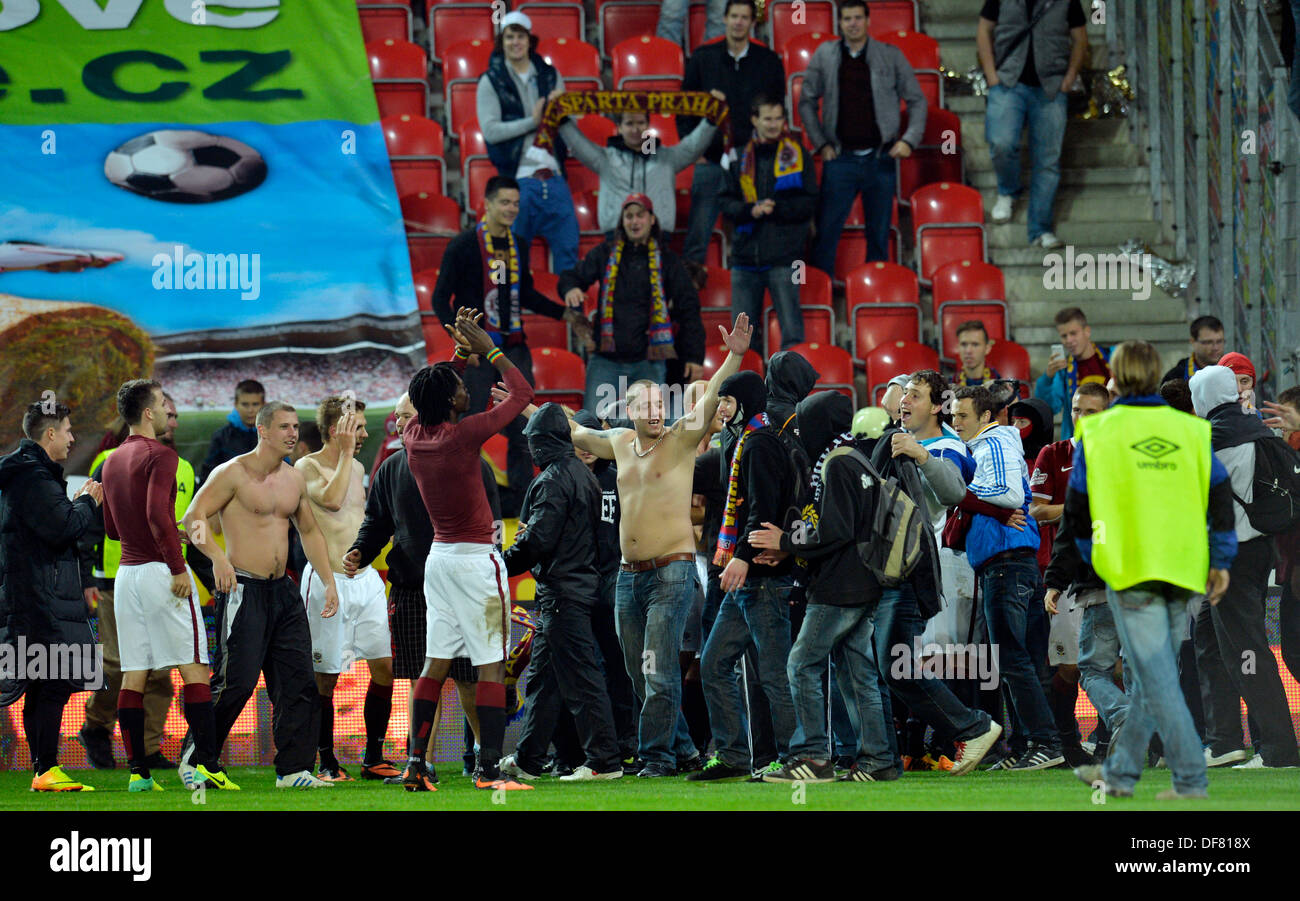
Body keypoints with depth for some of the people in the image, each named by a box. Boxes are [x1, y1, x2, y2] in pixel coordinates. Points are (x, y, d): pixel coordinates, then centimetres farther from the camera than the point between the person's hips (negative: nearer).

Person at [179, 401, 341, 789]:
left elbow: (309, 531, 25)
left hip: (283, 590, 7)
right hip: (243, 590, -7)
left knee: (299, 681, 1)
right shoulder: (233, 473, -7)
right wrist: (218, 557, -27)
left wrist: (329, 581, 19)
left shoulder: (294, 479, 14)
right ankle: (193, 759, 5)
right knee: (237, 681, -10)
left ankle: (293, 770, 6)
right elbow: (193, 517, -12)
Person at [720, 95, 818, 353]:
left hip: (784, 257, -3)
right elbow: (727, 203, 7)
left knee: (791, 328, -8)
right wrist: (751, 210, -12)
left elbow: (809, 203, 1)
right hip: (746, 253, 3)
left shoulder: (797, 154, 5)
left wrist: (776, 208, -12)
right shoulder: (741, 156, 10)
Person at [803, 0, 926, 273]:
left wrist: (909, 140, -4)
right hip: (840, 158, 0)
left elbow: (917, 100, 8)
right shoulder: (825, 55, 4)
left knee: (879, 236, 6)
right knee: (826, 232, -4)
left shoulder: (891, 56, 4)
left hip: (880, 159, 0)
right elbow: (807, 102, 10)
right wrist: (820, 143, 1)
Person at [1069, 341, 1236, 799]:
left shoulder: (1098, 434, -1)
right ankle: (1120, 771, 24)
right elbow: (1220, 498, 4)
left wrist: (1095, 555, 20)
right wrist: (1221, 561, 9)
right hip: (1182, 569, 4)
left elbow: (1077, 509, 4)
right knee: (1148, 675, 15)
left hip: (1130, 570, -4)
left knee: (1156, 676, -6)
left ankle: (1190, 779, -14)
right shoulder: (1189, 430, 7)